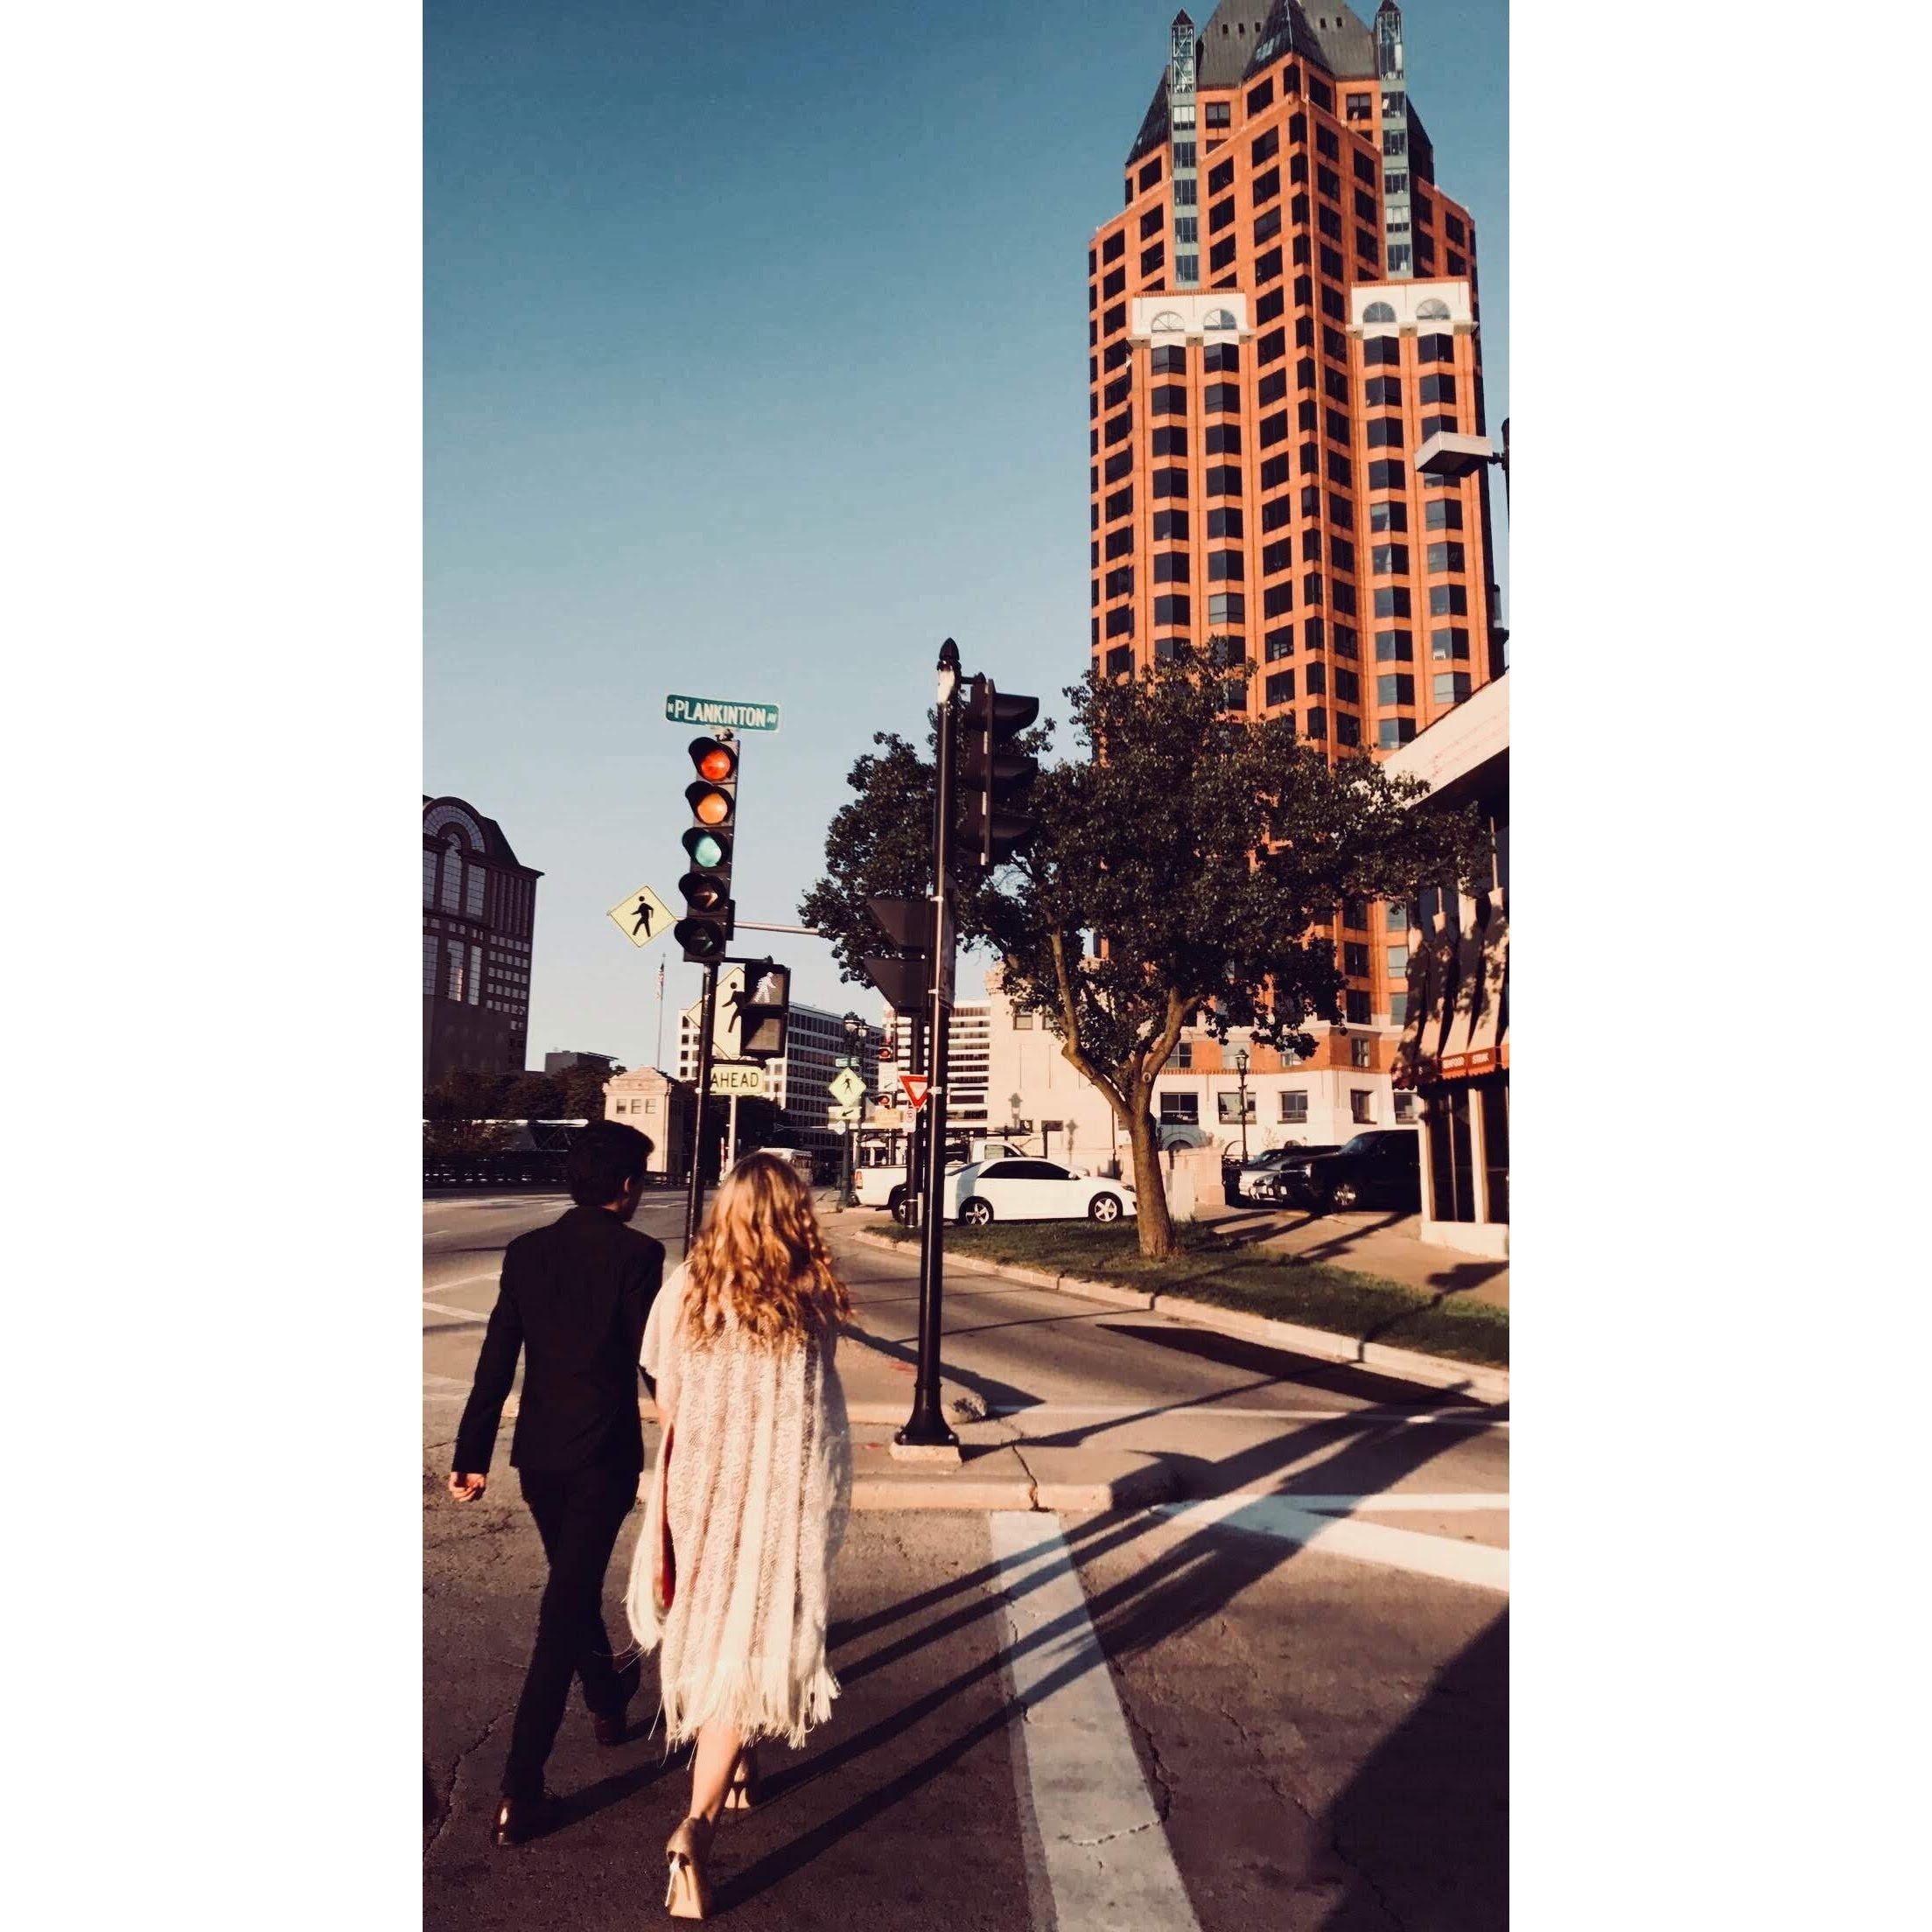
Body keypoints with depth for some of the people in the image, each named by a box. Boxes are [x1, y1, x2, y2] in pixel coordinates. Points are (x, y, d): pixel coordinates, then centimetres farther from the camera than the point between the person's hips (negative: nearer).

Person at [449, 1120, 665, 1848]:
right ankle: (521, 1787, 2)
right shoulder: (637, 1254, -14)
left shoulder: (527, 1251, 0)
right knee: (566, 1607, 1)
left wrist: (472, 1455, 3)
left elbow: (495, 1361, 0)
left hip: (538, 1453, 6)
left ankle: (607, 1699, 48)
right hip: (603, 1458, -6)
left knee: (573, 1582, 24)